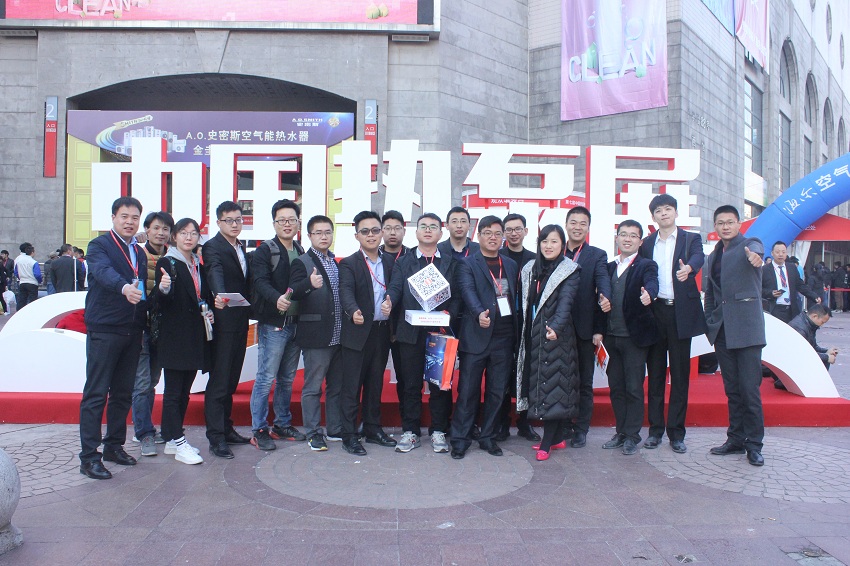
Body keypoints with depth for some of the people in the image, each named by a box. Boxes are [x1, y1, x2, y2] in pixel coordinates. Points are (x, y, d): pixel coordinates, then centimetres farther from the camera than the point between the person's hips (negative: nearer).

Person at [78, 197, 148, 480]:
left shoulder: (140, 252, 17)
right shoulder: (99, 245, -4)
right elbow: (103, 271, -25)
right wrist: (124, 287, -45)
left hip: (132, 332, 7)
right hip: (104, 330, -6)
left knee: (123, 393, 13)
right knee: (96, 394, -3)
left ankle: (114, 446, 25)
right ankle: (89, 457, 3)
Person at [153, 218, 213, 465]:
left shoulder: (198, 266, 15)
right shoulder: (167, 263, -5)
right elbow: (160, 303, -13)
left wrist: (209, 313, 6)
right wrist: (164, 289, -34)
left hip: (195, 337, 7)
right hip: (174, 336, -7)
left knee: (184, 391, 11)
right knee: (174, 391, -3)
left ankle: (172, 439, 20)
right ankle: (178, 444, 0)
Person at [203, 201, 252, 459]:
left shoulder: (241, 248, 16)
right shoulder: (212, 247, -10)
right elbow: (215, 273, -29)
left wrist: (248, 310, 10)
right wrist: (220, 296, -47)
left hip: (240, 322, 8)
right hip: (223, 323, -8)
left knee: (231, 380, 14)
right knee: (219, 381, -4)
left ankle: (226, 428, 24)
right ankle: (216, 438, 1)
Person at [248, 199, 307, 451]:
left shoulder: (301, 252, 14)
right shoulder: (265, 251, -5)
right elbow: (261, 282, -19)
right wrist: (277, 298, -36)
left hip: (295, 323, 6)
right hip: (273, 324, -6)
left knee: (287, 378, 14)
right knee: (266, 378, -4)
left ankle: (283, 425, 26)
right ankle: (259, 430, 7)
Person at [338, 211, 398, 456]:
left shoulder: (390, 261, 10)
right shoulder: (349, 263, -5)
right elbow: (346, 292, -20)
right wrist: (354, 311, -40)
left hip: (382, 332, 5)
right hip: (358, 332, -5)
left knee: (375, 384, 15)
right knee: (352, 385, 1)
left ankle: (373, 429, 27)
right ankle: (349, 435, 10)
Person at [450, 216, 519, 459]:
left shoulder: (511, 265, 16)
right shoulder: (467, 264, -1)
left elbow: (515, 297, 14)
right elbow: (468, 292, -18)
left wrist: (516, 332, 5)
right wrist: (479, 313, -37)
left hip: (504, 338, 5)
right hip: (476, 336, -5)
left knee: (497, 391, 11)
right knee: (468, 391, 1)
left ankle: (487, 437, 24)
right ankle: (460, 439, 12)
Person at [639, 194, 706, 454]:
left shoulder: (691, 239, 5)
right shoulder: (646, 243, 12)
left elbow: (698, 257, -16)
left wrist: (688, 268, -39)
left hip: (681, 312, -2)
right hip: (654, 310, 2)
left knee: (680, 374, 2)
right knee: (655, 373, 6)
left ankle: (676, 432, 11)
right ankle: (655, 429, 14)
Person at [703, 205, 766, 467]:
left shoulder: (750, 244, 1)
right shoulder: (713, 257, 18)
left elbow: (756, 248, -26)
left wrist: (754, 254, -49)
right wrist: (709, 323, 11)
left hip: (746, 327, -5)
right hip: (722, 330, 6)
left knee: (749, 389, -5)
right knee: (732, 389, 11)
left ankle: (754, 444, 6)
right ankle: (736, 439, 19)